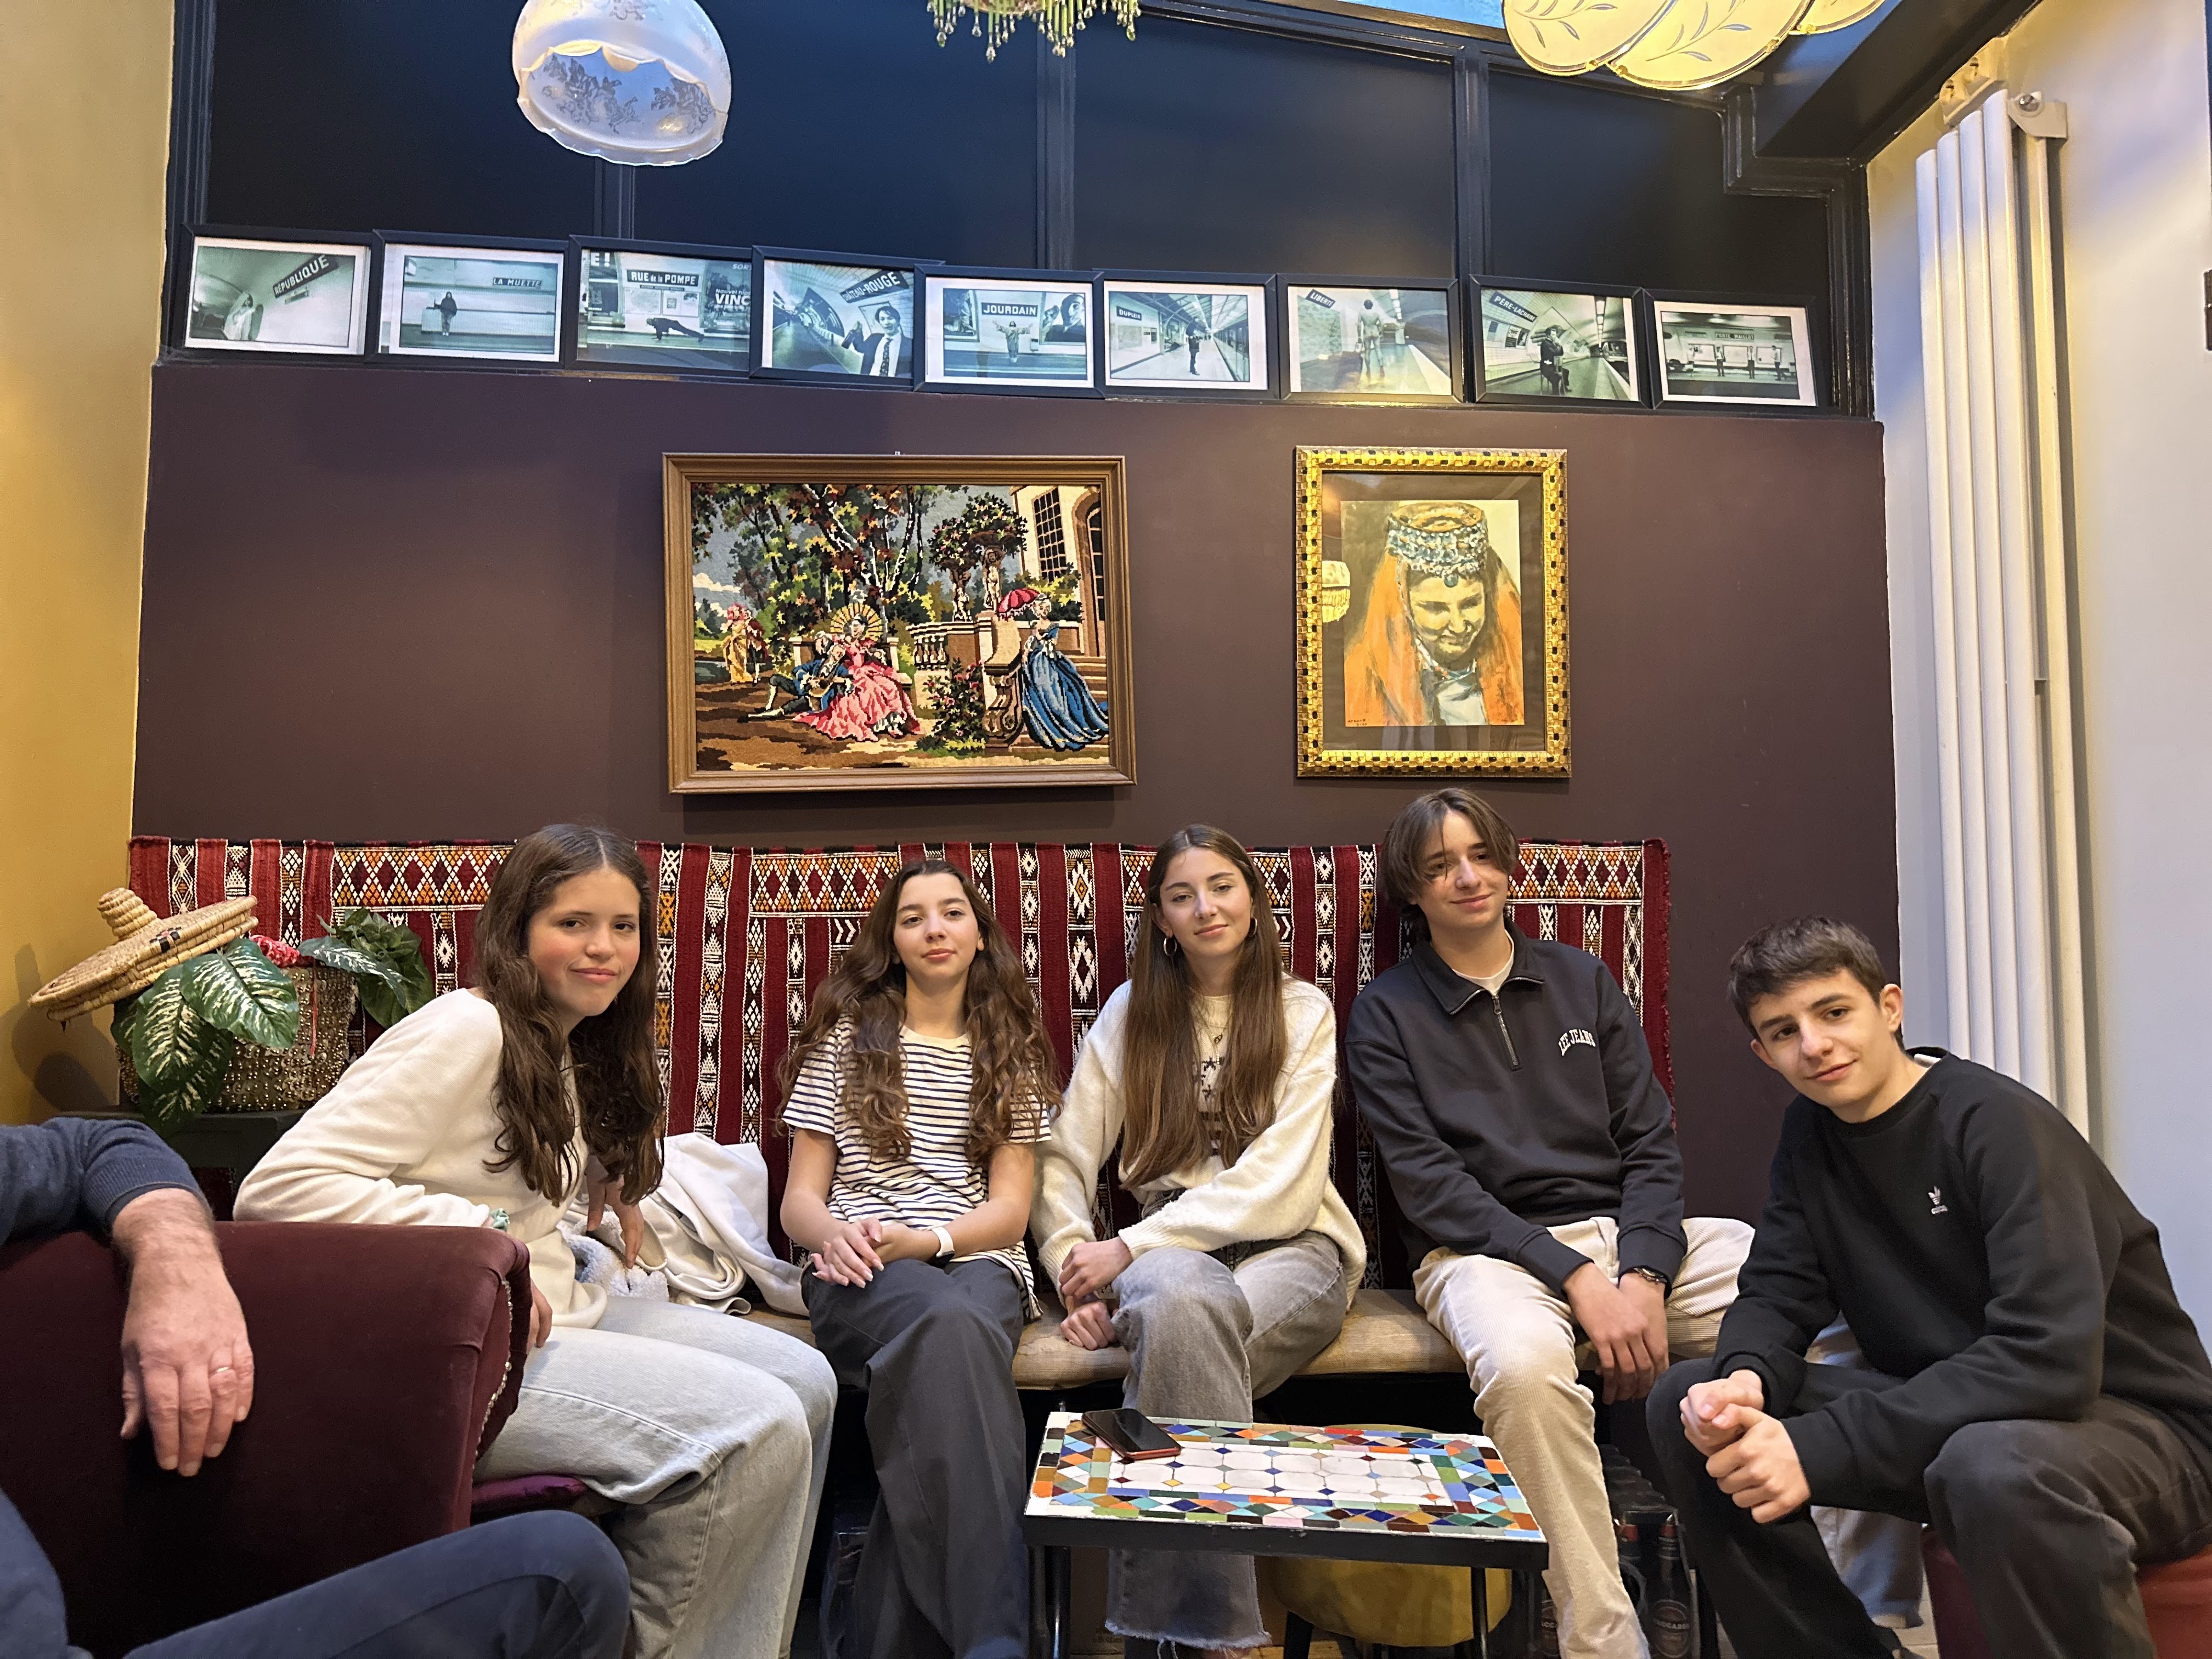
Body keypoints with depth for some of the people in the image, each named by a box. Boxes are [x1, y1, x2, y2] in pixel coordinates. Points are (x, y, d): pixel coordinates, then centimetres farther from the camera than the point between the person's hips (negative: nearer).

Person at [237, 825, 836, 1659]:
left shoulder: (570, 1054, 15)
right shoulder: (468, 1030, -14)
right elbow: (277, 1186, -21)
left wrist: (604, 1191, 7)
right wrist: (473, 1234, -25)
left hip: (557, 1310, 10)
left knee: (805, 1381, 3)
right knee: (754, 1430, -21)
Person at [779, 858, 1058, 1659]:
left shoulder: (1011, 1053, 18)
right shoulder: (846, 1038, 14)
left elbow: (1010, 1210, 9)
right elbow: (799, 1200, 10)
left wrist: (924, 1239, -12)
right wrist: (836, 1233, -15)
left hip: (980, 1264, 1)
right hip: (861, 1271, -1)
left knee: (950, 1335, -38)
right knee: (948, 1322, -38)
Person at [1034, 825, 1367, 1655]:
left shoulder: (1303, 1012, 4)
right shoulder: (1131, 1011, 12)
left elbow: (1279, 1184, -8)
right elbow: (1064, 1160, 7)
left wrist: (1131, 1249, -15)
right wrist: (1076, 1269, -13)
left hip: (1289, 1248, -1)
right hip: (1170, 1245, 2)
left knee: (1184, 1329, -36)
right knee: (1186, 1300, -37)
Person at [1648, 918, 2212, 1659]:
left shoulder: (2000, 1122, -20)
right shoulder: (1810, 1132, 2)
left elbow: (2046, 1359, -30)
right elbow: (1777, 1293, 0)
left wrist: (1819, 1448, -33)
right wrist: (1744, 1379, -25)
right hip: (1945, 1411, 7)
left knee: (1993, 1466, -40)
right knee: (1685, 1405, -8)